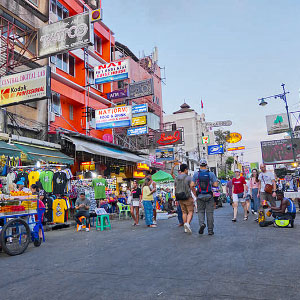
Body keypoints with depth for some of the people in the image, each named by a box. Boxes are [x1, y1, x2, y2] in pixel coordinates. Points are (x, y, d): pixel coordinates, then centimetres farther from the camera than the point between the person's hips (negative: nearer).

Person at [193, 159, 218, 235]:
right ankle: (210, 230, 10)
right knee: (209, 212, 7)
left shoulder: (196, 174, -3)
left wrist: (194, 192, 12)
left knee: (200, 211, 13)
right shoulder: (211, 174, -4)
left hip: (200, 196, 0)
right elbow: (215, 185, -8)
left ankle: (202, 223, -12)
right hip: (209, 196, 0)